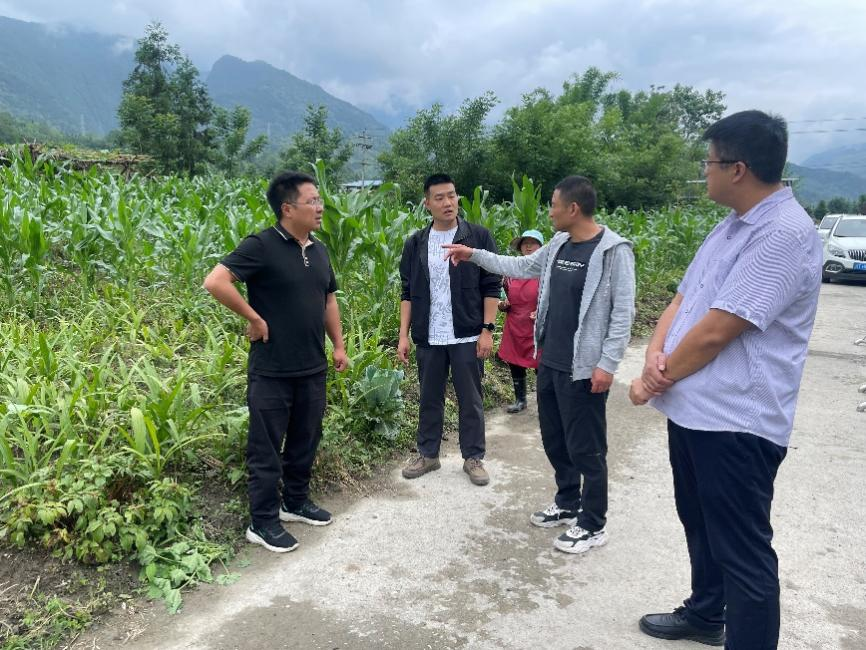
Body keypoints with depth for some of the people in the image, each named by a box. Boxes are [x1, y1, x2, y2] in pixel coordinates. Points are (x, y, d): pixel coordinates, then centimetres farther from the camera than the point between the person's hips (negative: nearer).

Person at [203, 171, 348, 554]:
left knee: (305, 441, 18)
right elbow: (215, 282, -23)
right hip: (272, 371, -7)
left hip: (313, 368, 7)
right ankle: (263, 522, 19)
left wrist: (339, 345, 14)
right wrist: (254, 319, -17)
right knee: (266, 447, 5)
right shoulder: (261, 246, -14)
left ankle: (296, 502, 37)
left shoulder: (318, 250, 9)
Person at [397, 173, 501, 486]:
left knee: (470, 399, 8)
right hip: (428, 338, 3)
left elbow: (491, 287, -4)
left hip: (467, 336, -3)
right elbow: (408, 293, 7)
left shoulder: (479, 236, -4)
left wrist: (487, 330, -10)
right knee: (429, 398, 14)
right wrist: (403, 335, 2)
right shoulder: (415, 243, 5)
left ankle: (473, 457, 22)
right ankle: (427, 454, 28)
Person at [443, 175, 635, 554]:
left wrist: (607, 363, -18)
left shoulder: (613, 251, -15)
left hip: (584, 368, -8)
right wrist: (474, 255, 17)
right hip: (550, 362, 8)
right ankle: (567, 505, 38)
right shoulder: (558, 246, 7)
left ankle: (593, 526, 21)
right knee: (554, 440, 19)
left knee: (586, 448, 4)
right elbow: (521, 267, 20)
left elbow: (623, 312, -15)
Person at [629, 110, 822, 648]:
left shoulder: (786, 234, -20)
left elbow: (714, 332, -23)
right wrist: (655, 354, -8)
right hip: (692, 409, 10)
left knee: (742, 551, 4)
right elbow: (681, 301, 11)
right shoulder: (730, 226, 11)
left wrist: (656, 381, -10)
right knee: (701, 525, 25)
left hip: (735, 422, -10)